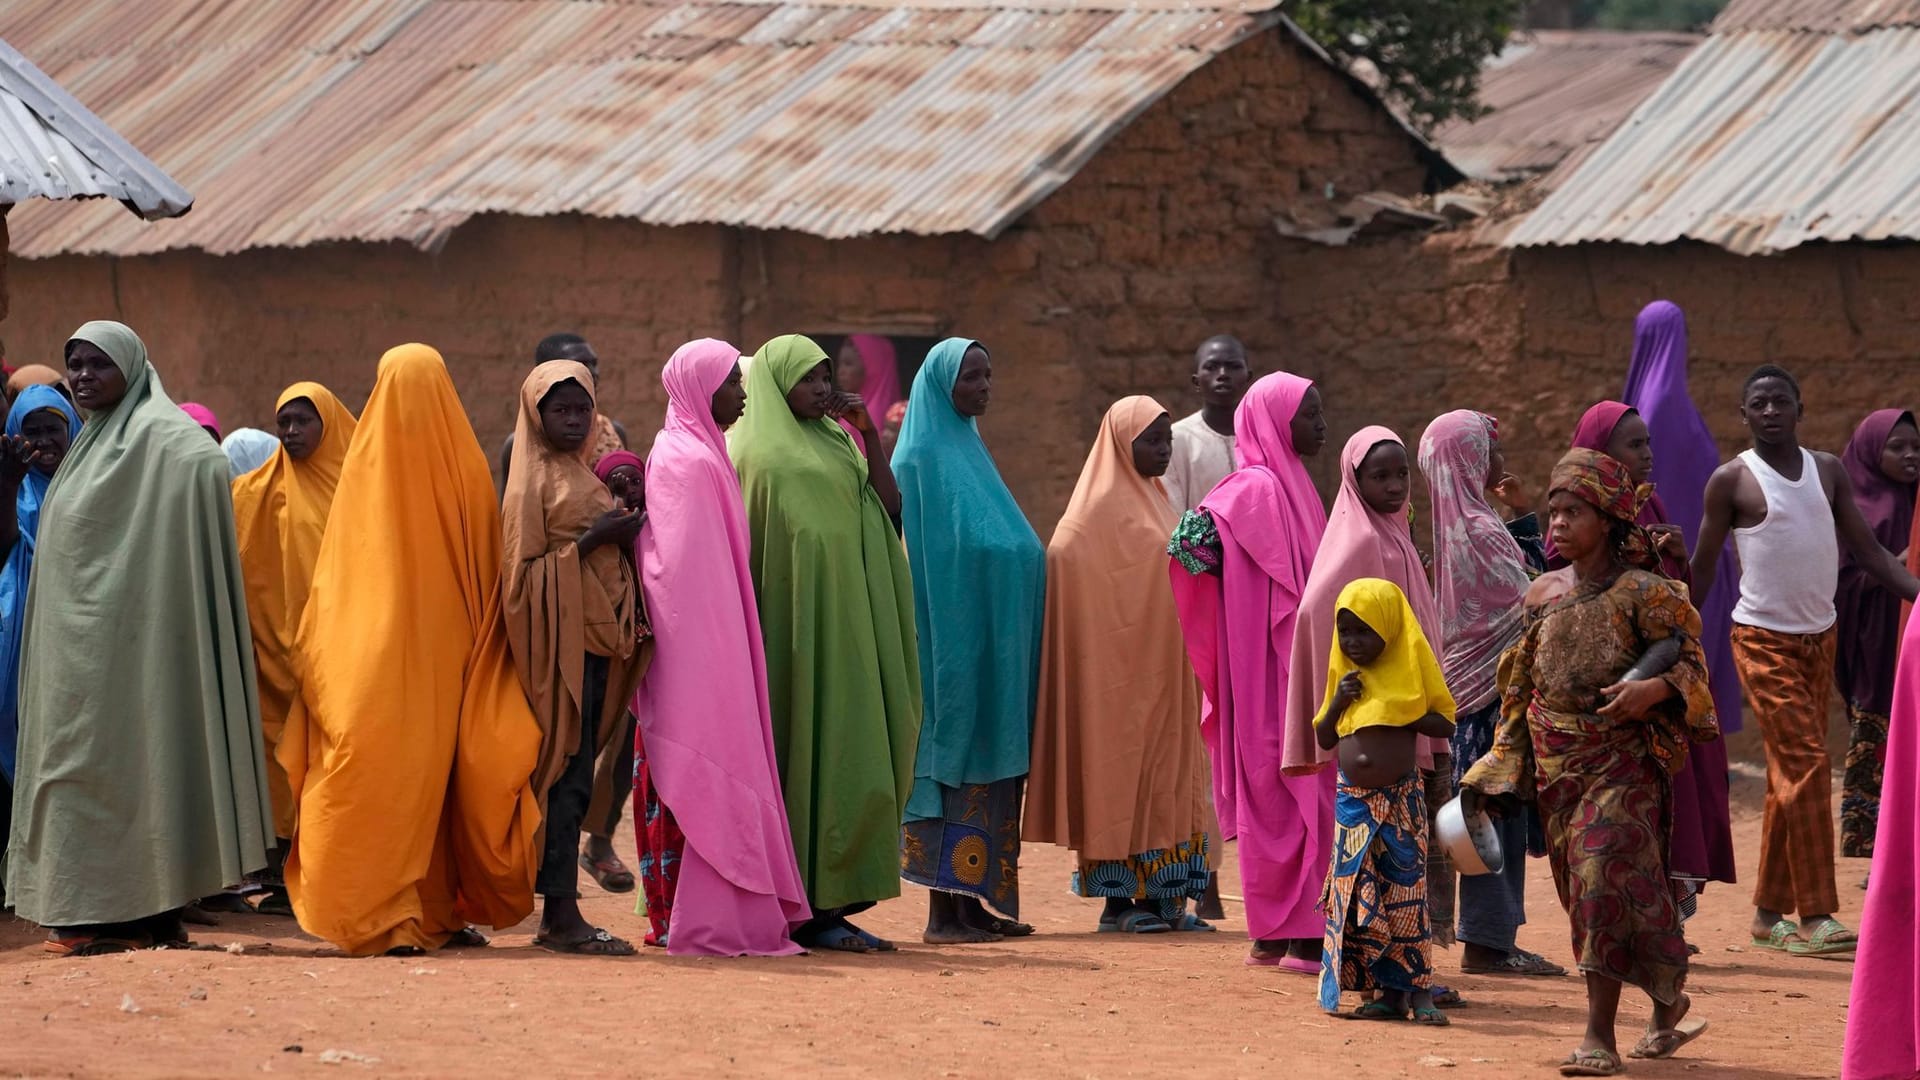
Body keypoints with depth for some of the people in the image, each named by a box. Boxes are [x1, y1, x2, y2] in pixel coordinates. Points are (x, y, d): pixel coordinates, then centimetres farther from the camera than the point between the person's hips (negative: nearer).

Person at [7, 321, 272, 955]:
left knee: (124, 755, -9)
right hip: (79, 640, 10)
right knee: (82, 760, 7)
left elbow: (208, 462, -28)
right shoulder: (95, 442, 19)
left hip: (126, 638, -10)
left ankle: (138, 914, -7)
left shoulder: (159, 437, -9)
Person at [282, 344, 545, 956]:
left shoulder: (365, 464, -3)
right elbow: (489, 569, 4)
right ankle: (442, 911, 11)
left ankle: (380, 915, -7)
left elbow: (335, 573, 1)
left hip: (375, 654, -1)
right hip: (448, 649, 1)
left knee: (382, 773, 0)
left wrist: (314, 653, 9)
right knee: (443, 768, 10)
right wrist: (485, 643, 15)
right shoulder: (464, 466, -1)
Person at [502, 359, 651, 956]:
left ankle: (560, 913, 10)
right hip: (558, 635, -8)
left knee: (572, 775, 8)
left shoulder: (579, 476, 19)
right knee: (567, 773, -10)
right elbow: (523, 567, -12)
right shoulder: (533, 480, -6)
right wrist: (591, 541, -18)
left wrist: (622, 535, 6)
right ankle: (562, 917, -11)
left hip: (594, 635, 8)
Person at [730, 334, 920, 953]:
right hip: (796, 621, -7)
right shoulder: (756, 450, -3)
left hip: (847, 619, 7)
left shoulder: (834, 442, 17)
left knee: (850, 756, 4)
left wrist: (870, 432, 2)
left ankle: (831, 902, 6)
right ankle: (807, 909, -6)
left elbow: (890, 506, 10)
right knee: (807, 756, -8)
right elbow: (748, 541, -8)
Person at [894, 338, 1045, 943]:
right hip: (954, 639, -9)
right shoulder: (924, 458, -10)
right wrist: (951, 649, -20)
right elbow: (925, 559, -15)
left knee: (985, 769, 9)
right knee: (955, 759, -8)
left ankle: (970, 899, 12)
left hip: (991, 642, 9)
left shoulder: (968, 451, 17)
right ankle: (944, 911, -6)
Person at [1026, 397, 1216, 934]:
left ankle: (1157, 897, 9)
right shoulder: (1102, 509, -10)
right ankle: (1118, 899, -2)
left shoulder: (1151, 501, 17)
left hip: (1162, 671, 9)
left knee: (1162, 778, 7)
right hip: (1122, 670, -9)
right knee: (1121, 772, -5)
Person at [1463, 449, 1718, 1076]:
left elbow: (1692, 664, -7)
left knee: (1604, 876, -16)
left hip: (1621, 761, -6)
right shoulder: (1545, 596, 10)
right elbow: (1522, 683, 15)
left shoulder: (1642, 594, -7)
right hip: (1556, 764, 6)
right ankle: (1667, 1004, 28)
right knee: (1582, 887, 8)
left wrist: (1654, 689, -28)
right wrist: (1501, 767, 13)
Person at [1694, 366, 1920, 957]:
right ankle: (1816, 915, -14)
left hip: (1819, 637, 5)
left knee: (1791, 775, 8)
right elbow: (1702, 567, -2)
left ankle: (1770, 912, 15)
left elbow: (1868, 550, 8)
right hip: (1764, 639, -5)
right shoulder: (1732, 480, -6)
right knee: (1805, 765, -14)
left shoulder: (1828, 471, 7)